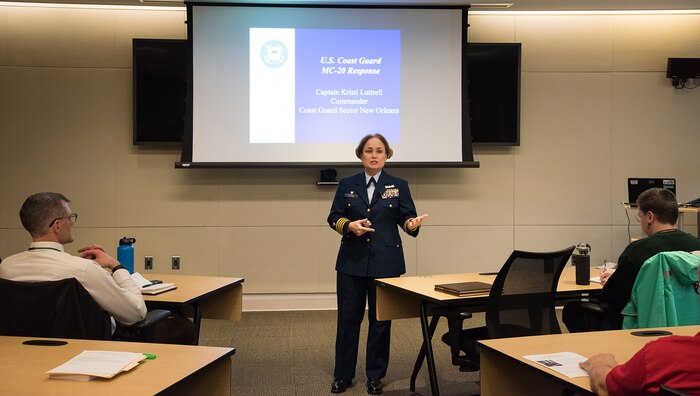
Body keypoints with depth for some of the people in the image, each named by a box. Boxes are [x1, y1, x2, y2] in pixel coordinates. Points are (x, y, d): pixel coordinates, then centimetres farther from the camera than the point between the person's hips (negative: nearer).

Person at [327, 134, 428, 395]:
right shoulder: (347, 185, 6)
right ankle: (343, 375, 15)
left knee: (381, 319, 5)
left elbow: (406, 218, 1)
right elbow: (334, 217, 5)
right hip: (352, 261, 1)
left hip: (386, 261, 0)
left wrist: (412, 224, -22)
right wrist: (349, 226, -15)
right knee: (348, 317, 3)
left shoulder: (398, 185, 4)